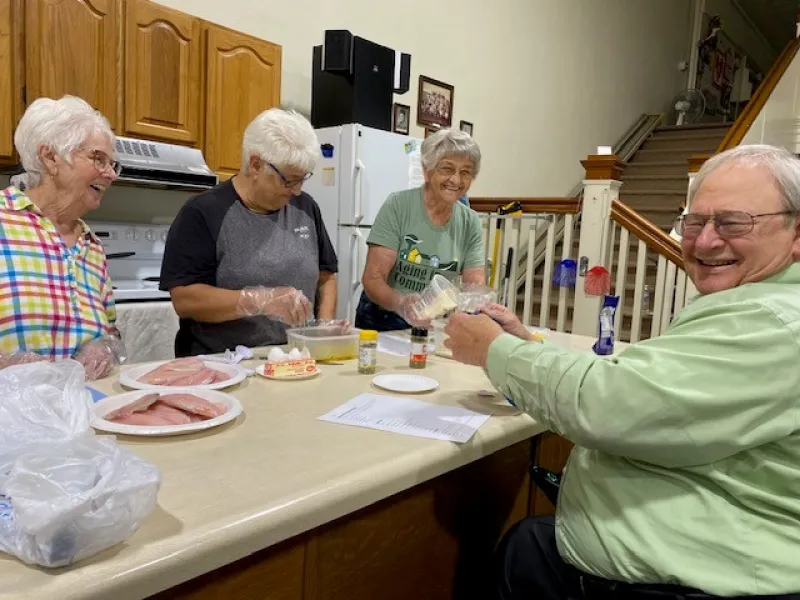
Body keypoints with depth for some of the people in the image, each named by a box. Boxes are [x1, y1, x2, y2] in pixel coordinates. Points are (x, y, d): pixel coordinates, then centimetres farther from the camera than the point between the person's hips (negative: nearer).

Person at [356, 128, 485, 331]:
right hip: (382, 322, -3)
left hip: (434, 327, 4)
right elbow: (373, 279, -12)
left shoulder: (470, 223, 2)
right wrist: (401, 304, -32)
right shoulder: (397, 206, -9)